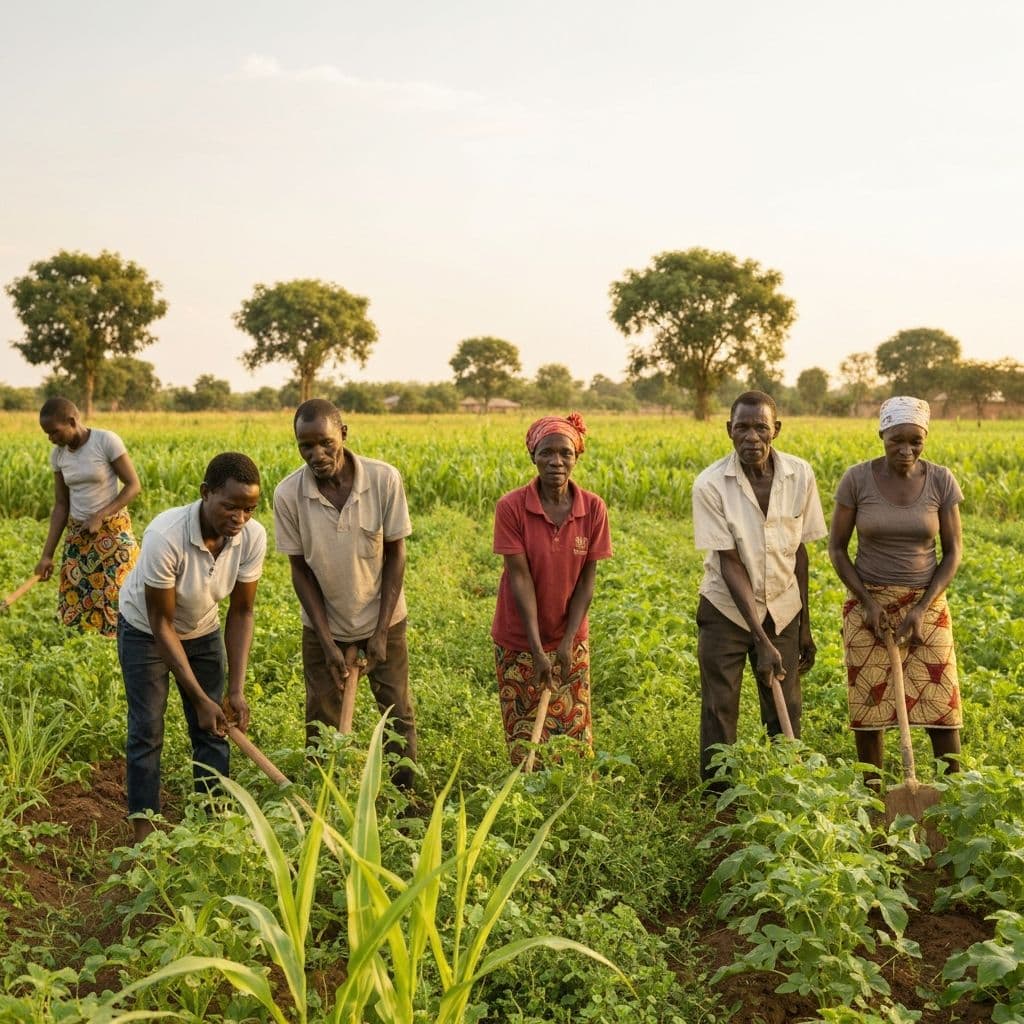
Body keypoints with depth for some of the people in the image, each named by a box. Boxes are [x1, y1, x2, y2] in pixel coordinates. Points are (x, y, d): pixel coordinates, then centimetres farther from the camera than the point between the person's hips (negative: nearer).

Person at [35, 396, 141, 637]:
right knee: (77, 605, 4)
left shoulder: (107, 441, -15)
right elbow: (61, 506, 6)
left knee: (117, 599, -5)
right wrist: (47, 554, 1)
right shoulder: (57, 454, 2)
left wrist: (100, 516, -21)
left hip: (113, 532, -5)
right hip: (77, 536, 5)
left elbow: (134, 486, -12)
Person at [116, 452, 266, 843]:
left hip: (203, 631, 4)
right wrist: (200, 698, -25)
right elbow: (161, 623, -28)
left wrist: (236, 689, -19)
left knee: (211, 730, 2)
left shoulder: (253, 537, -26)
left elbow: (241, 613, -14)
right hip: (145, 631, -4)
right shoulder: (166, 537, -38)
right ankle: (144, 830, 8)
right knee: (147, 730, -4)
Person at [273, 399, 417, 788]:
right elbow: (300, 569, -10)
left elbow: (395, 555, -11)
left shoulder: (385, 479, -22)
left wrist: (381, 633, -12)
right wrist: (328, 643, -13)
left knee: (398, 713, 7)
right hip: (324, 624, 0)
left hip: (384, 619, 0)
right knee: (321, 722, 8)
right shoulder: (288, 495, -20)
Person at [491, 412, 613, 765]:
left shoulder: (593, 509, -8)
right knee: (526, 741, 5)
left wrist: (568, 641, -11)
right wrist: (537, 649, -19)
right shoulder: (511, 507, -16)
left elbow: (587, 578, -5)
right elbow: (520, 577, -17)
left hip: (571, 640, 2)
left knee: (574, 732, 7)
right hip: (520, 640, -2)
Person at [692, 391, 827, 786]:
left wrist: (804, 626, 4)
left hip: (782, 610, 2)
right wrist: (762, 641, -23)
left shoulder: (801, 476, -10)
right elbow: (730, 564, -19)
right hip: (728, 610, -2)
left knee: (786, 718, 5)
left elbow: (799, 551, 0)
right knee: (719, 717, 2)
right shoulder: (711, 485, -19)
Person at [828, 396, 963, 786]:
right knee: (869, 701, 2)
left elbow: (953, 552, -1)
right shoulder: (857, 479, -10)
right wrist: (867, 601, -12)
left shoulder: (941, 481, -7)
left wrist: (923, 608, -12)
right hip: (869, 601, -1)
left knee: (940, 700, -1)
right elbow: (837, 548, -2)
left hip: (927, 603, 1)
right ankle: (871, 792, 15)